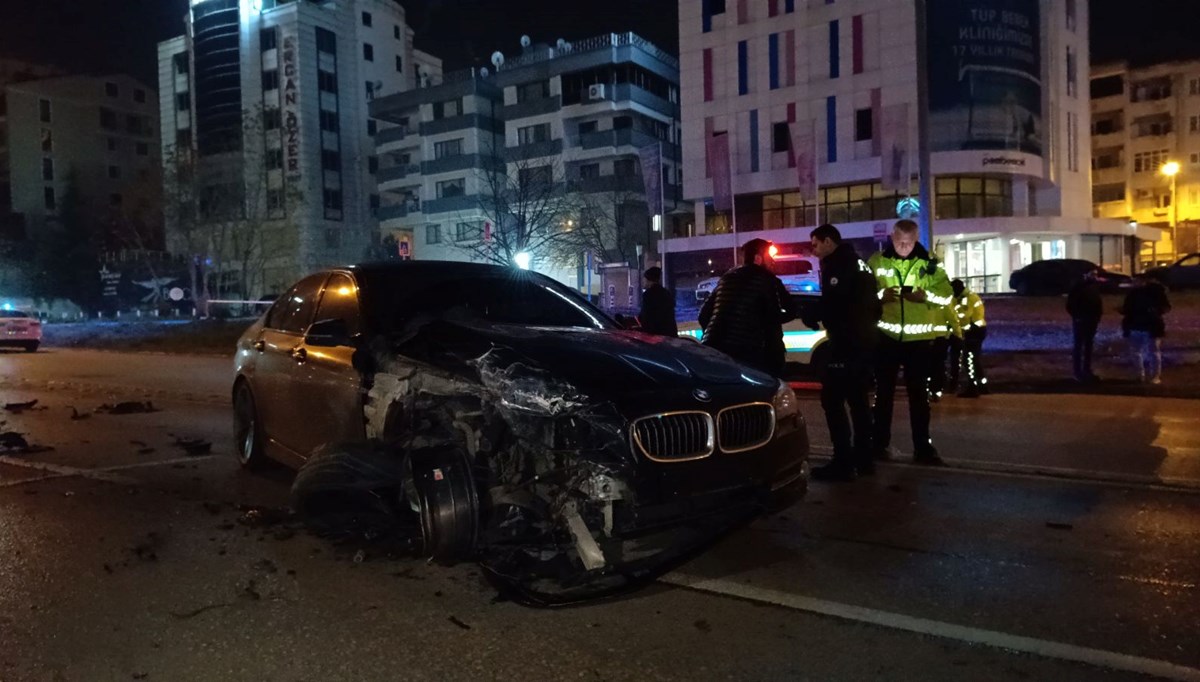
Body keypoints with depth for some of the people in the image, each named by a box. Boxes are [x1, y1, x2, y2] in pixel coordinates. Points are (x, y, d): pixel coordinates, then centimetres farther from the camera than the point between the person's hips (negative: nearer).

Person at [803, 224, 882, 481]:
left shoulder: (838, 264, -10)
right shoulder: (857, 262, 21)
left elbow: (834, 300, -22)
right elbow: (874, 304, 22)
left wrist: (811, 316, -6)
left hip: (847, 343, -10)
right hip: (865, 340, 10)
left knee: (832, 400, -7)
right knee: (858, 400, 14)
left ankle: (843, 463, -9)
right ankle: (863, 459, 19)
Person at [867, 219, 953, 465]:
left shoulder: (929, 264, 2)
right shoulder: (877, 261, 3)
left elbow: (946, 295, 2)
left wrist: (926, 295, -17)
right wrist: (880, 295, -15)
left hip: (919, 338, 0)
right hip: (886, 336, 0)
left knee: (919, 393, 6)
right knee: (884, 392, 8)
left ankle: (922, 447, 13)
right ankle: (880, 443, 18)